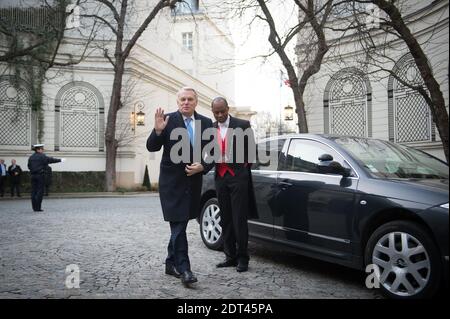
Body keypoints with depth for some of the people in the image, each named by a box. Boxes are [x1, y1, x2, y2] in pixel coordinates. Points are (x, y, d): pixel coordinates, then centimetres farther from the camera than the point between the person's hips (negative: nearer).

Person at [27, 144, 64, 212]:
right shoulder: (42, 156, -8)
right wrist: (60, 160, 4)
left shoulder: (31, 157, 11)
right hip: (40, 175, -6)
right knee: (40, 191, -3)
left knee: (33, 191, 6)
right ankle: (37, 208, -4)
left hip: (33, 176, 6)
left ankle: (34, 207, 8)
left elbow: (29, 166, 14)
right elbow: (51, 160, -5)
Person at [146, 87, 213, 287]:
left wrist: (202, 166, -11)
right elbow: (151, 147, -9)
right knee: (179, 225, -8)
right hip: (172, 182, -4)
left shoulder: (206, 123, 5)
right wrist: (158, 131, -26)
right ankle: (183, 269, -2)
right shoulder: (168, 120, -6)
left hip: (194, 182, 4)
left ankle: (171, 263, 29)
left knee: (179, 225, 15)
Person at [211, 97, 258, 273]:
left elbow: (251, 150, 3)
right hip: (220, 177, 5)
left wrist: (245, 168, 1)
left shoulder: (243, 125, -2)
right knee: (225, 219, 10)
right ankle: (230, 256, 19)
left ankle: (242, 258, 8)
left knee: (239, 219, -3)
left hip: (238, 177, -4)